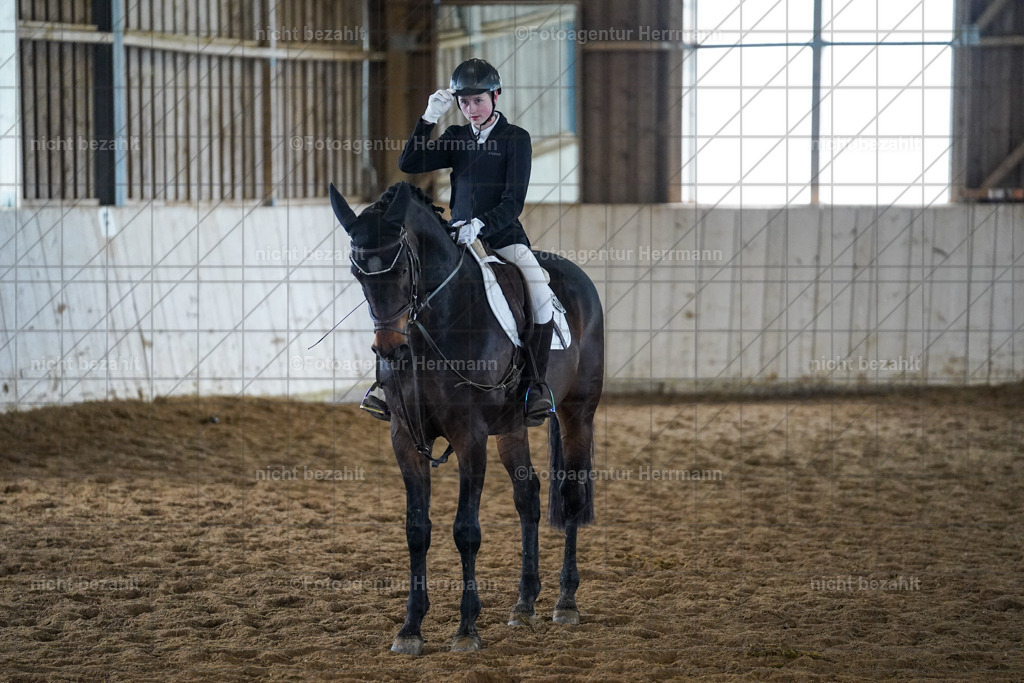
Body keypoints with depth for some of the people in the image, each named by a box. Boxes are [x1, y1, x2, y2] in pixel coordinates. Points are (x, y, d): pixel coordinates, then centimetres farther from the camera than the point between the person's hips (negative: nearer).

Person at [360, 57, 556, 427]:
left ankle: (536, 383, -16)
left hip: (503, 235, -4)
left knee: (542, 295, -28)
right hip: (457, 236, 4)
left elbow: (513, 202, -10)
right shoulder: (456, 137, 10)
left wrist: (480, 224, -26)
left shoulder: (516, 138, -2)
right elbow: (408, 164, 0)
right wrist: (429, 119, -9)